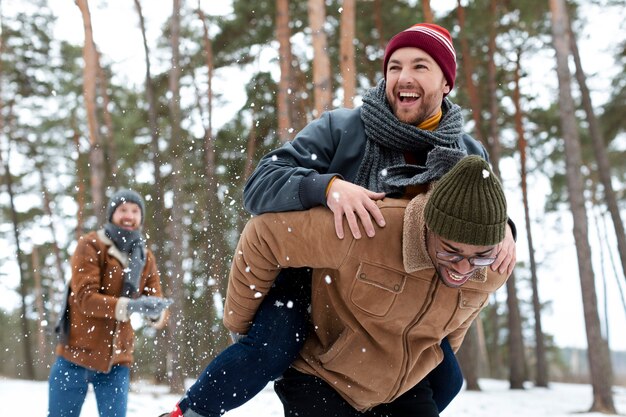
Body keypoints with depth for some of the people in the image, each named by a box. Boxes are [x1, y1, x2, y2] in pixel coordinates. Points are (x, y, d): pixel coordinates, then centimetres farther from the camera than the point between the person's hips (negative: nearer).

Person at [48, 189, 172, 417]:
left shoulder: (145, 257, 7)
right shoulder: (90, 245, -7)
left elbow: (158, 309, 2)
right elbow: (85, 298, -18)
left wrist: (156, 312, -23)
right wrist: (128, 306, -32)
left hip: (117, 361, 4)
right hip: (77, 355, -3)